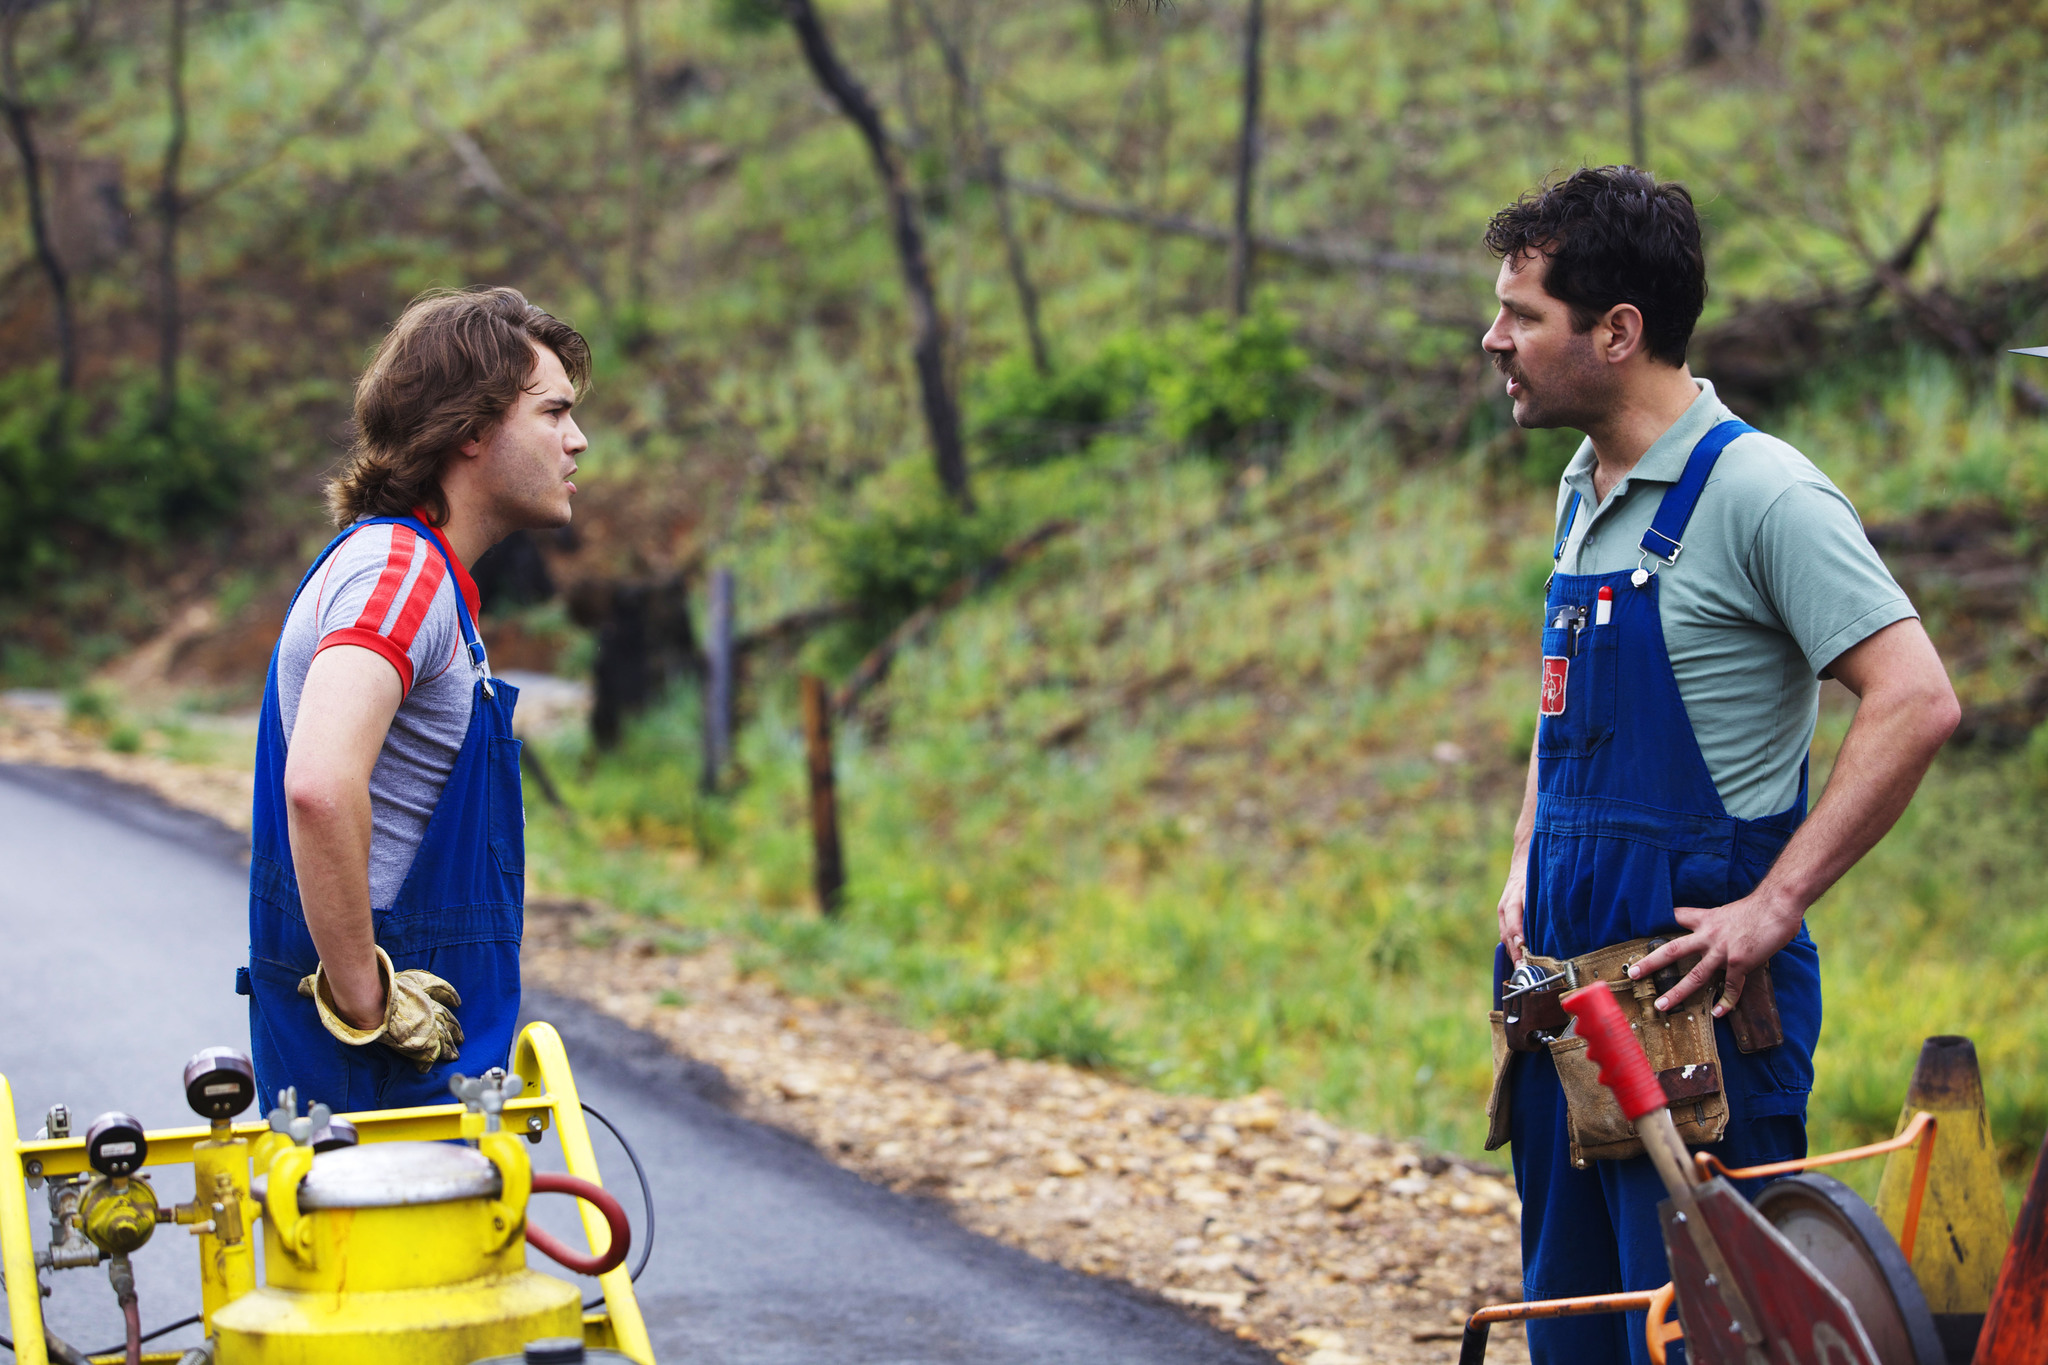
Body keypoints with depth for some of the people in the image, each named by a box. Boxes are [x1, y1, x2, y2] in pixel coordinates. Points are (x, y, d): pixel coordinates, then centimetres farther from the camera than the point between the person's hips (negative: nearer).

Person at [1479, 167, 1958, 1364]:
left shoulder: (1758, 492, -14)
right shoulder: (1584, 488, 13)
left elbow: (1917, 705, -21)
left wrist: (1773, 907, -21)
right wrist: (1526, 866, 13)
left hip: (1688, 995, -9)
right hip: (1565, 984, 9)